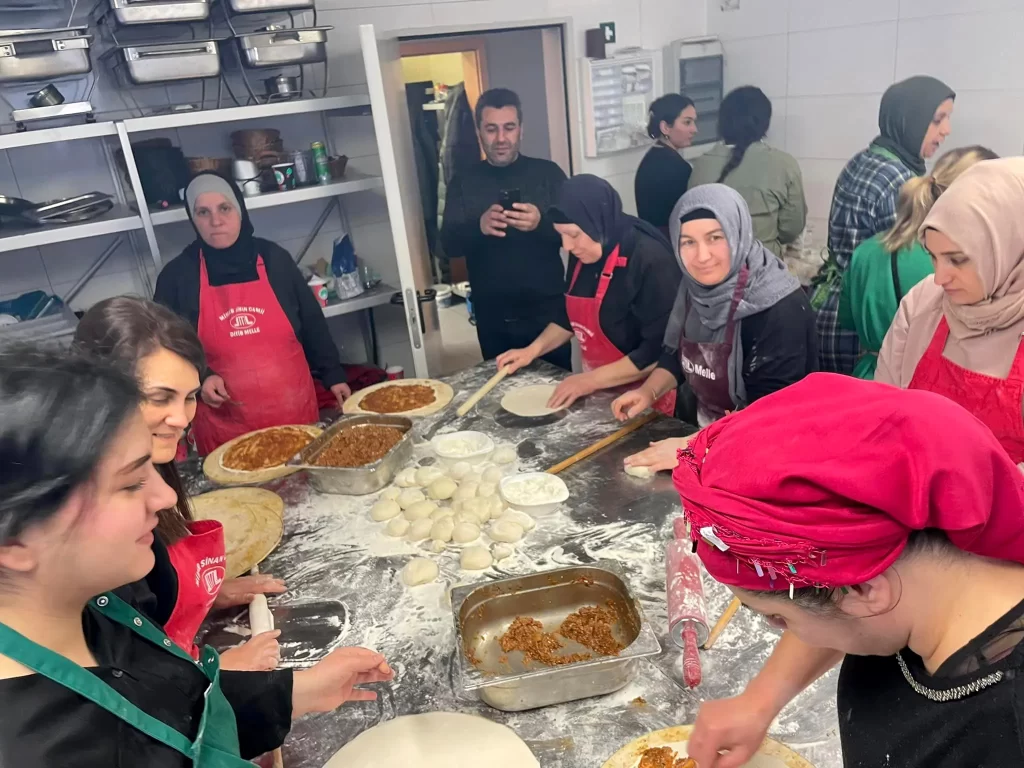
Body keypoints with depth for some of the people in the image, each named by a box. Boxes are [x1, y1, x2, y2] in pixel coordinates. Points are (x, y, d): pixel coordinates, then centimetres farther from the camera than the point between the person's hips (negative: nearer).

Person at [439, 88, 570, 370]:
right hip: (492, 318, 1)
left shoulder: (547, 173, 0)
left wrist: (541, 223, -27)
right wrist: (478, 227, -26)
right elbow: (449, 244, -4)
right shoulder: (464, 183, 4)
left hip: (547, 311, -1)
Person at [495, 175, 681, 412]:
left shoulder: (651, 261, -24)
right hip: (600, 391, 7)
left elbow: (660, 350, -25)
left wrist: (592, 380, -24)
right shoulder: (583, 256, -1)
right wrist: (533, 350, 3)